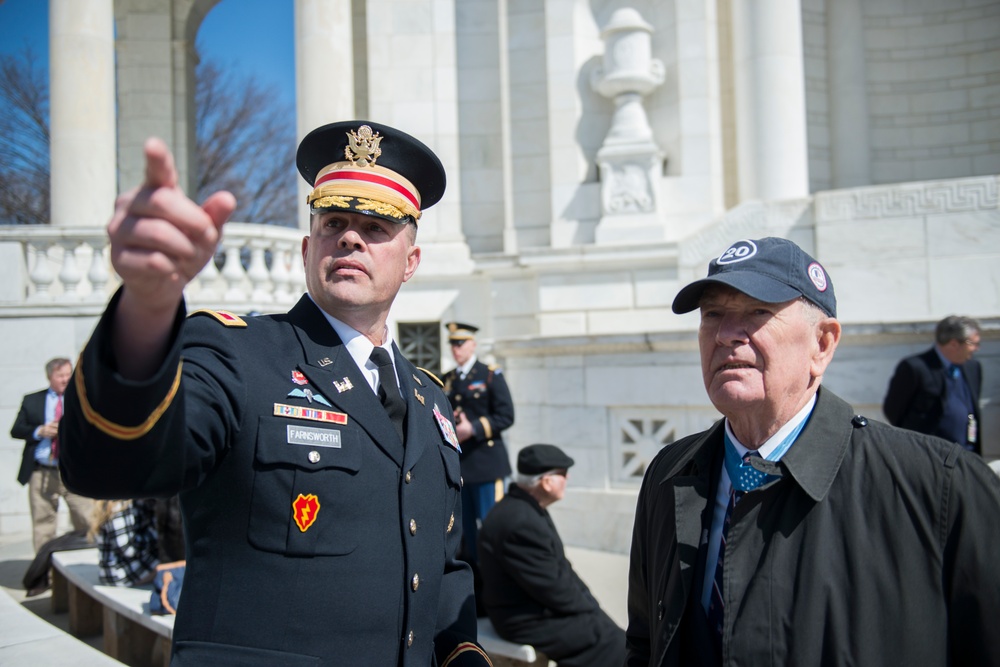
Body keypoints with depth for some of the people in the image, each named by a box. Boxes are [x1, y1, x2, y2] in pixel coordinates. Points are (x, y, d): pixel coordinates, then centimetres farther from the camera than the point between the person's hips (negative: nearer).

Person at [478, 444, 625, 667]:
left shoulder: (527, 507, 4)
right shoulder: (520, 522, -28)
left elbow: (560, 567, 11)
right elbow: (552, 587, -23)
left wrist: (588, 601, 4)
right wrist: (589, 608, -9)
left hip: (535, 606, 10)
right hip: (527, 621, -10)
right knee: (613, 641, -8)